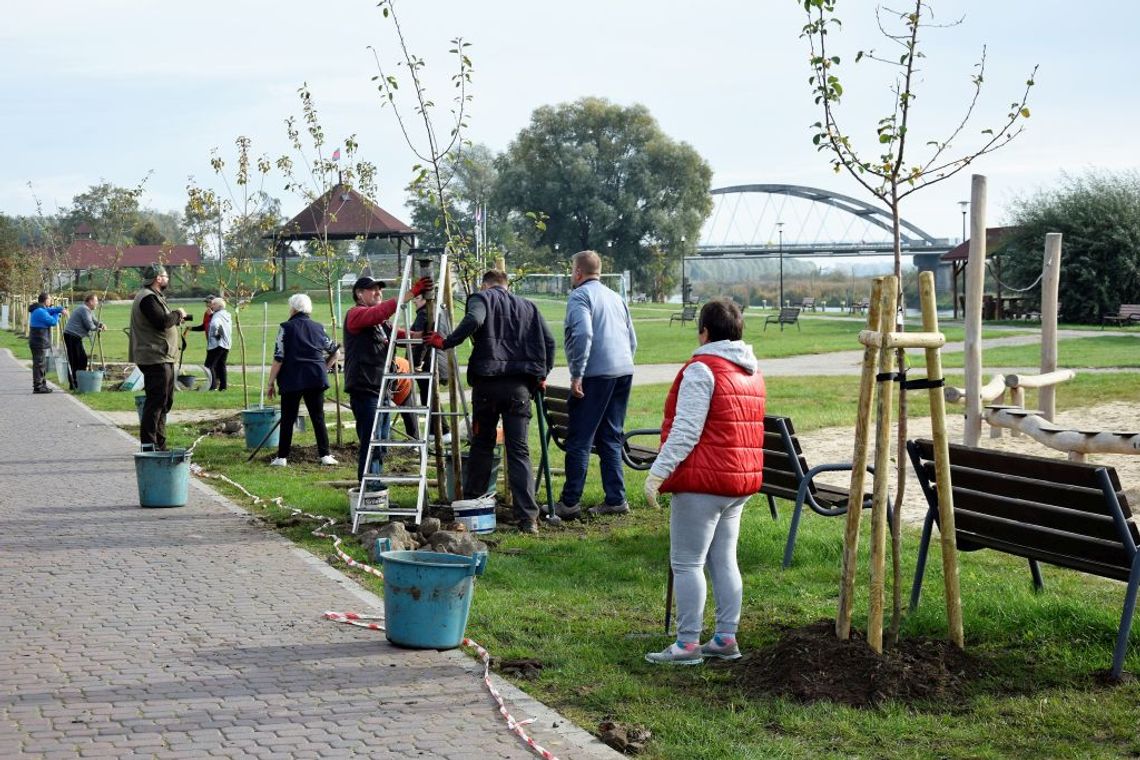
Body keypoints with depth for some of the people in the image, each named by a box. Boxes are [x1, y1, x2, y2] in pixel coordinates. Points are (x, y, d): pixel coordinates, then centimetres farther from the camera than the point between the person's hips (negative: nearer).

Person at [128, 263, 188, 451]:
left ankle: (159, 445, 23)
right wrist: (178, 314, -9)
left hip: (162, 358, 11)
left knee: (164, 402, 16)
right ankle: (148, 445, -9)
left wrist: (176, 319, 7)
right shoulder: (147, 298, -15)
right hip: (155, 359, -11)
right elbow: (162, 322, -24)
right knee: (156, 402, -10)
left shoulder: (153, 296, 20)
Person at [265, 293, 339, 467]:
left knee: (287, 419, 5)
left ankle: (282, 457, 7)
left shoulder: (286, 328, -4)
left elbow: (278, 358, -8)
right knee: (318, 418, 8)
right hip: (316, 379, 3)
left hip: (292, 379, -3)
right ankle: (325, 455, 4)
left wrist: (271, 383, -2)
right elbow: (334, 351, 14)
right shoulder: (318, 327, 8)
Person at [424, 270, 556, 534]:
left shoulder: (481, 298, 7)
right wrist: (541, 375, 20)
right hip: (520, 387, 2)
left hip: (487, 383, -2)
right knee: (519, 451, 0)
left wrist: (446, 343, -10)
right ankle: (528, 517, -9)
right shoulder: (528, 307, 19)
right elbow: (549, 341, 12)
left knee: (482, 445, 14)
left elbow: (473, 320, -17)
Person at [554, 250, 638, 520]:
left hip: (595, 375, -8)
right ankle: (615, 499, 12)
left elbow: (582, 334, -18)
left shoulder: (580, 296, -3)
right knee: (611, 439, 13)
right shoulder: (616, 297, 21)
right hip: (624, 372, 8)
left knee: (579, 440, -3)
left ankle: (569, 502, -2)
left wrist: (577, 374, -16)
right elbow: (632, 340, 22)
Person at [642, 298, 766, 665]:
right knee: (723, 561, 14)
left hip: (703, 482, -9)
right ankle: (726, 638, 17)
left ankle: (687, 644, -3)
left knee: (686, 563, -3)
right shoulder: (752, 372, 15)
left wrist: (658, 472, -18)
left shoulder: (702, 369, -12)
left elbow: (685, 431, -19)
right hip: (741, 481, 9)